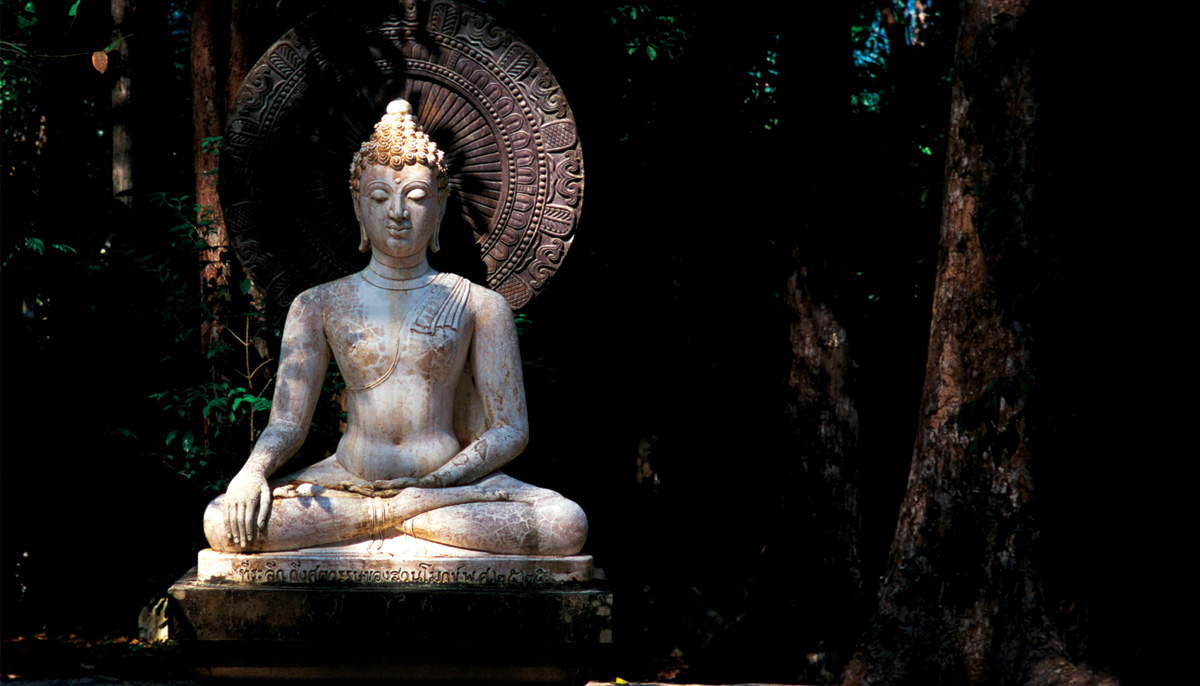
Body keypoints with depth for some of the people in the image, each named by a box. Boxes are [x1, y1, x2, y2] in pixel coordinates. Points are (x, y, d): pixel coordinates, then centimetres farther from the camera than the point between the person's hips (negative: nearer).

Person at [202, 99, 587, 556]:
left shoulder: (480, 306, 9)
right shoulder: (319, 306, 12)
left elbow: (510, 430, 4)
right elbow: (287, 422, 7)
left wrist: (437, 480, -13)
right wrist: (253, 471, -17)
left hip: (449, 478, 0)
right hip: (347, 478, 0)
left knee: (567, 526, -31)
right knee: (223, 522, -27)